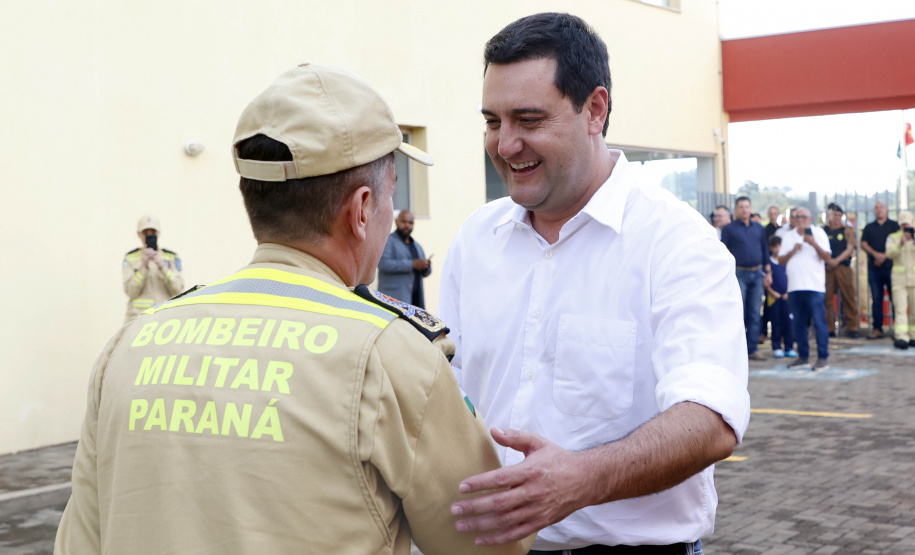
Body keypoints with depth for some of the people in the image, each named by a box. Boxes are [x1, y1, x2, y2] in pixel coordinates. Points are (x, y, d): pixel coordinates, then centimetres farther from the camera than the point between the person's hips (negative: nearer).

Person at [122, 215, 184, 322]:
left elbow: (178, 290, -2)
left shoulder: (171, 257, 11)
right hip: (138, 316, 0)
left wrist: (162, 265, -12)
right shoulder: (130, 258, 11)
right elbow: (131, 292, -1)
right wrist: (144, 266, -12)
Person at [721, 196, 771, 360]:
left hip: (757, 274, 4)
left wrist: (767, 271, 11)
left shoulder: (759, 228, 13)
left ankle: (752, 348, 11)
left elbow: (765, 250, 17)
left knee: (754, 313, 6)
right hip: (739, 274, -4)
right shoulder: (728, 229, 0)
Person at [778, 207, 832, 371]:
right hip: (794, 287, 4)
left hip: (814, 286, -4)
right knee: (798, 324, 8)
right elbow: (781, 260, 10)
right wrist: (792, 251, -6)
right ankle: (803, 357, 16)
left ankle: (823, 358, -3)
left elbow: (827, 257, -5)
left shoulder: (818, 232, 4)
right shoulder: (788, 236, 15)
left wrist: (814, 244, -19)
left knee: (819, 323, -7)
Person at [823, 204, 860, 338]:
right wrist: (827, 260, -10)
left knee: (849, 297, -3)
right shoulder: (823, 231, 12)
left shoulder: (847, 230, 10)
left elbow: (850, 249, 1)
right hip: (826, 268, 1)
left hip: (843, 267, -1)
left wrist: (837, 260, -12)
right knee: (826, 298, -2)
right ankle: (829, 329, 4)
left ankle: (852, 328, 3)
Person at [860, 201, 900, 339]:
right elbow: (863, 244, 6)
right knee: (876, 299, 2)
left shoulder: (894, 226, 9)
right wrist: (875, 254, -10)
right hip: (873, 268, 2)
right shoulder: (869, 228, 16)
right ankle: (877, 328, 5)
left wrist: (885, 255, -11)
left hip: (891, 266, -2)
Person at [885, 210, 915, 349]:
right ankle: (901, 337, -16)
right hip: (899, 277, -2)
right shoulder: (893, 237, 7)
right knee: (900, 308, -9)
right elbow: (890, 254, -9)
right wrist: (900, 243, -25)